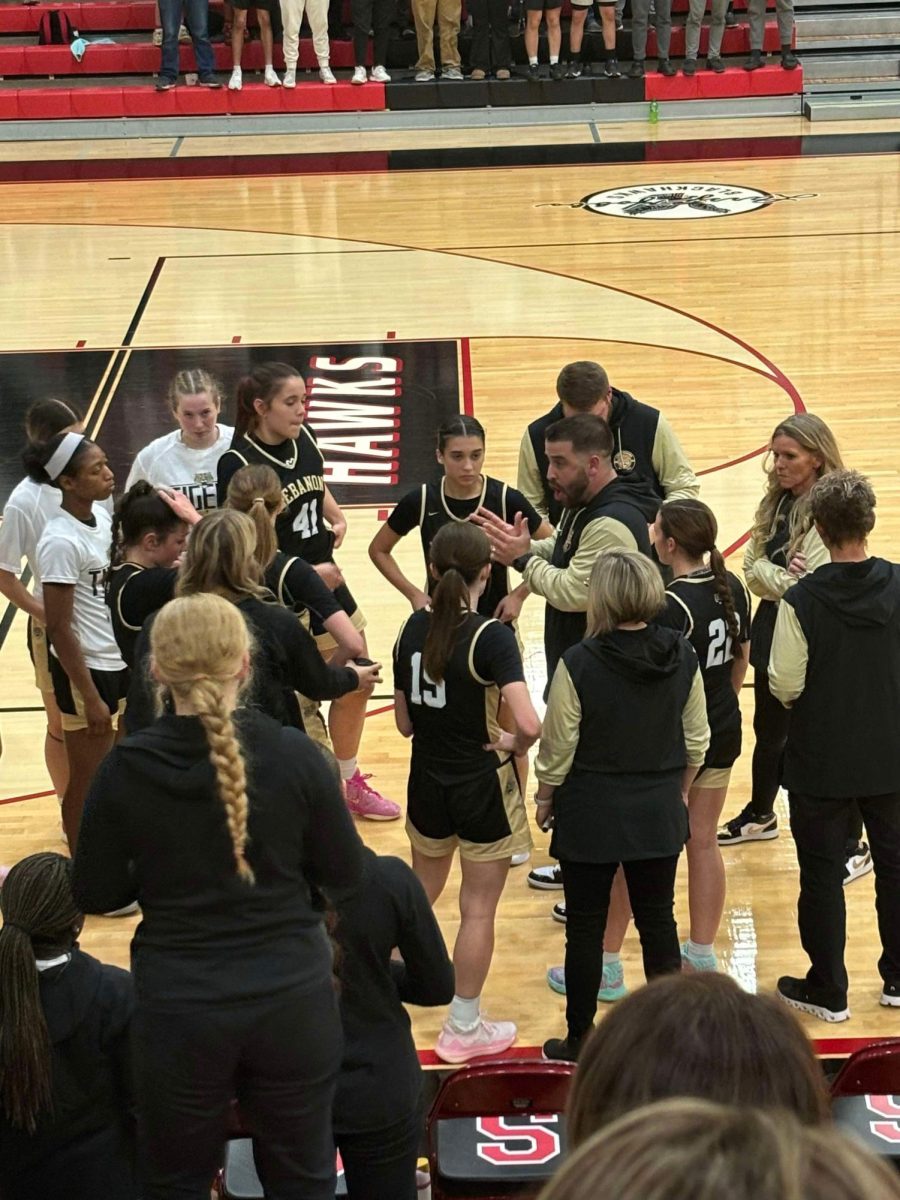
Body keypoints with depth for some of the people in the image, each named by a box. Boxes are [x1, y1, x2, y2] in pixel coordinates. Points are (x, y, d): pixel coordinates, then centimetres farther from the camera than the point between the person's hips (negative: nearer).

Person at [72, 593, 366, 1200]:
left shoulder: (126, 768, -12)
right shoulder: (295, 754, -11)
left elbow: (95, 894, -3)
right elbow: (346, 871, -1)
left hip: (181, 1007, 0)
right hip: (292, 997, 1)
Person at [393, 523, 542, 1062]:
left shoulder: (414, 628, -4)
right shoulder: (492, 637, -21)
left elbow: (404, 722, 3)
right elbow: (530, 725, -31)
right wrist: (510, 743, -11)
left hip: (428, 781, 5)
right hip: (483, 787, -5)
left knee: (422, 891, 27)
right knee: (479, 910, 9)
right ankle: (464, 1028, 19)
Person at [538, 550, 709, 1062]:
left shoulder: (579, 664, -20)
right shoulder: (682, 656, -8)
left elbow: (558, 746, -12)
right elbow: (697, 739, 2)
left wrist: (545, 798, 5)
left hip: (591, 817, -3)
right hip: (659, 815, 3)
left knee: (586, 929, 9)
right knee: (659, 922, 15)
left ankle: (580, 1042, 19)